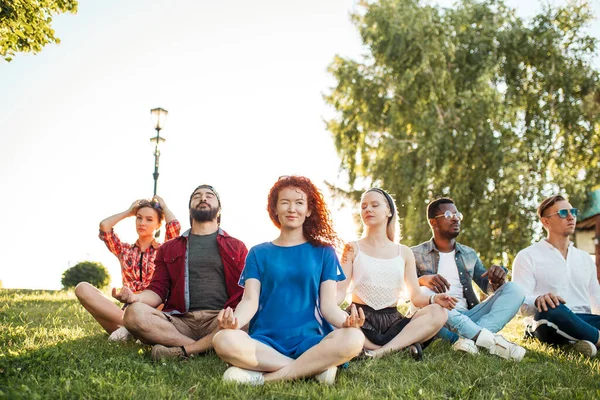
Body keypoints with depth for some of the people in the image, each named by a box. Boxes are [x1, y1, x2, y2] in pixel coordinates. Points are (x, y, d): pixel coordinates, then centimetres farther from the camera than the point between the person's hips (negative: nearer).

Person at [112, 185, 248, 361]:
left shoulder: (237, 247, 17)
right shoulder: (169, 248, 22)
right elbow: (158, 291, 14)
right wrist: (135, 297, -11)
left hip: (219, 321, -1)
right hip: (180, 320, 2)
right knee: (134, 313, -27)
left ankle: (183, 351, -25)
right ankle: (206, 348, -23)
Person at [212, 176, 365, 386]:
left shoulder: (323, 252, 12)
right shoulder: (258, 253, 14)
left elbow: (328, 305, 4)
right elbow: (250, 300, 1)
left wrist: (345, 320, -20)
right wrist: (235, 320, -23)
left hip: (310, 341, 0)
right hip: (265, 342, 1)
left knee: (353, 339, -32)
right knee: (224, 341, -33)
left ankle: (263, 378, -24)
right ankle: (314, 366, -23)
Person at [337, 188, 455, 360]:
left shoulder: (404, 253, 11)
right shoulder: (353, 249, 5)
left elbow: (416, 296, 7)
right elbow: (340, 290, -3)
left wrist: (433, 299, -16)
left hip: (392, 321, 2)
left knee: (438, 313, -24)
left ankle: (379, 352, -30)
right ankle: (402, 346, -24)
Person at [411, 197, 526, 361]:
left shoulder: (469, 254, 20)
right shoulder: (416, 254, 6)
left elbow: (488, 287, 17)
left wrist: (497, 280, -8)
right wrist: (422, 280, -29)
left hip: (468, 318, 4)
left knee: (514, 289, -12)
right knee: (424, 293, -35)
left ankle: (470, 339, -35)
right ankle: (490, 339, -36)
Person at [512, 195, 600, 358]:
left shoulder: (585, 258, 22)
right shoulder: (527, 256, 4)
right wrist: (539, 300, -31)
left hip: (583, 322, 4)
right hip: (551, 323, -4)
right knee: (552, 309, -40)